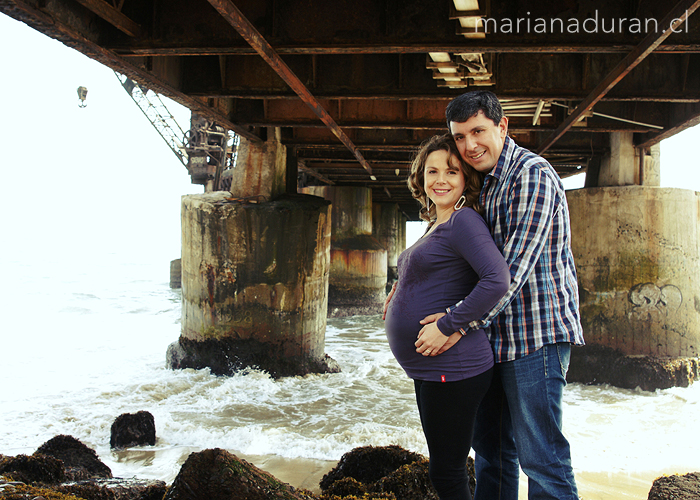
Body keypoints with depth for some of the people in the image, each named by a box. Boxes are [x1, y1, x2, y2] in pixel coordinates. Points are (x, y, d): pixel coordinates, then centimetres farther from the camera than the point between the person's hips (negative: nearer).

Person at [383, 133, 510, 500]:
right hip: (429, 369, 10)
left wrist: (448, 326, -22)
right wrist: (401, 294, 15)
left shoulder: (463, 221, -13)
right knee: (443, 470, 17)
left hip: (451, 368, -10)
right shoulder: (435, 226, 17)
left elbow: (497, 280, -26)